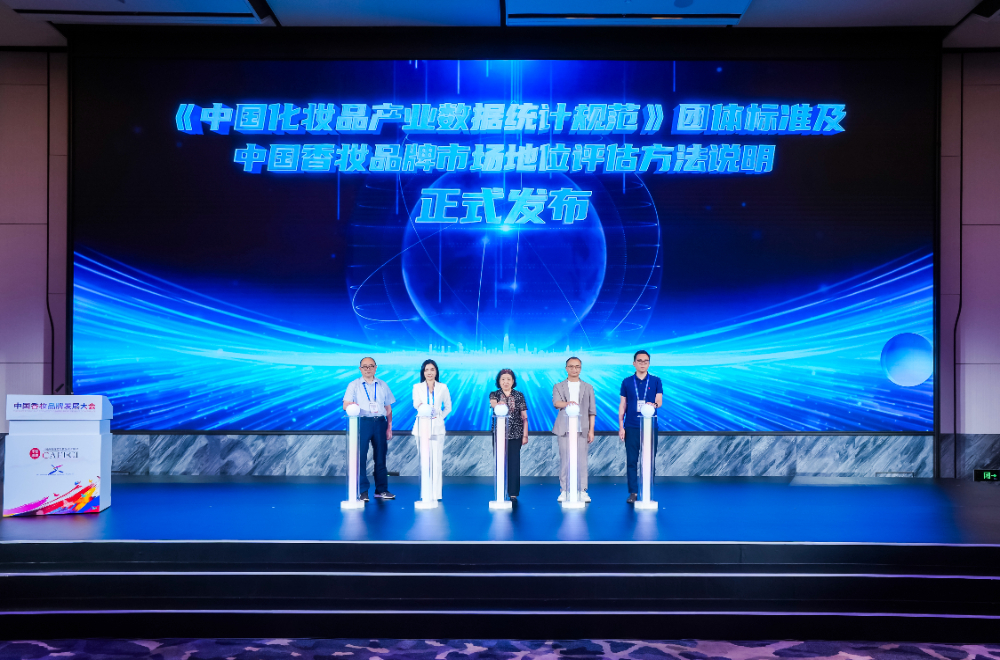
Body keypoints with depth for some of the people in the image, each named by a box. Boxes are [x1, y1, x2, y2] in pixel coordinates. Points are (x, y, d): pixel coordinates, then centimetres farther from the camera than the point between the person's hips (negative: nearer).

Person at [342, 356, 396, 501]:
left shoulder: (382, 385, 14)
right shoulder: (354, 385, 7)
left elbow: (388, 408, 14)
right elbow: (345, 405, -3)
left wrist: (389, 427, 6)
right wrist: (351, 405, -27)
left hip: (380, 422, 2)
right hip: (362, 422, -2)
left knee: (381, 456, 4)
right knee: (360, 456, -6)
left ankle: (381, 489, 12)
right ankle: (362, 491, 0)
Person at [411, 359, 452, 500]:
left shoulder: (443, 387, 7)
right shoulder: (417, 387, 5)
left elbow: (448, 407, 13)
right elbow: (415, 403, -10)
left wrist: (440, 417, -3)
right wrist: (419, 405, -33)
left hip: (437, 427, 0)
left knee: (436, 460, -6)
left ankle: (436, 494, -4)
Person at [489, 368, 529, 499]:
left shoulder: (519, 396, 5)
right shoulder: (494, 395, 2)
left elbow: (524, 417, 5)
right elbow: (493, 403, -23)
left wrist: (525, 435, 1)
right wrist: (498, 404, -47)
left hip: (515, 434, 0)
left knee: (514, 463, -2)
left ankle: (513, 492, 5)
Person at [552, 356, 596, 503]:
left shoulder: (588, 387, 13)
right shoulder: (558, 387, 9)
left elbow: (592, 411, 10)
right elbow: (555, 402, -11)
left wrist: (591, 430, 2)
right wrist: (567, 403, -33)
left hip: (582, 429, 0)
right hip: (565, 429, 0)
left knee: (581, 461, -3)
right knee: (565, 461, 0)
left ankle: (582, 491, 2)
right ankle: (564, 491, 6)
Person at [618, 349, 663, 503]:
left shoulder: (655, 381, 6)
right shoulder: (627, 382, 7)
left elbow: (659, 401, -2)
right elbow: (622, 405, 7)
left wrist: (654, 404, -26)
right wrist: (621, 426, 1)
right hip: (631, 427, 0)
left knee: (650, 460, 1)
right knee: (631, 460, 0)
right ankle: (633, 492, 6)